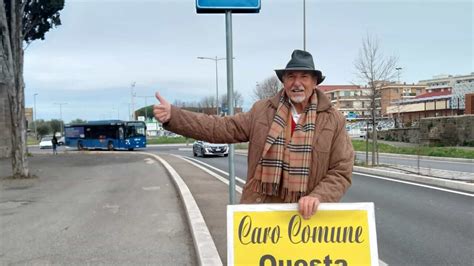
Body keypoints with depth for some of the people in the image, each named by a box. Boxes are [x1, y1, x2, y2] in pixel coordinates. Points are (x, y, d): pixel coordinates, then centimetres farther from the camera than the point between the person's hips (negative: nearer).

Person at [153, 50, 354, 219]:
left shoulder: (334, 120, -2)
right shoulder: (262, 111, 3)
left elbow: (341, 172, -3)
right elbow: (222, 128, 0)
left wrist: (317, 197, -21)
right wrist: (172, 116, -9)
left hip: (305, 215, -1)